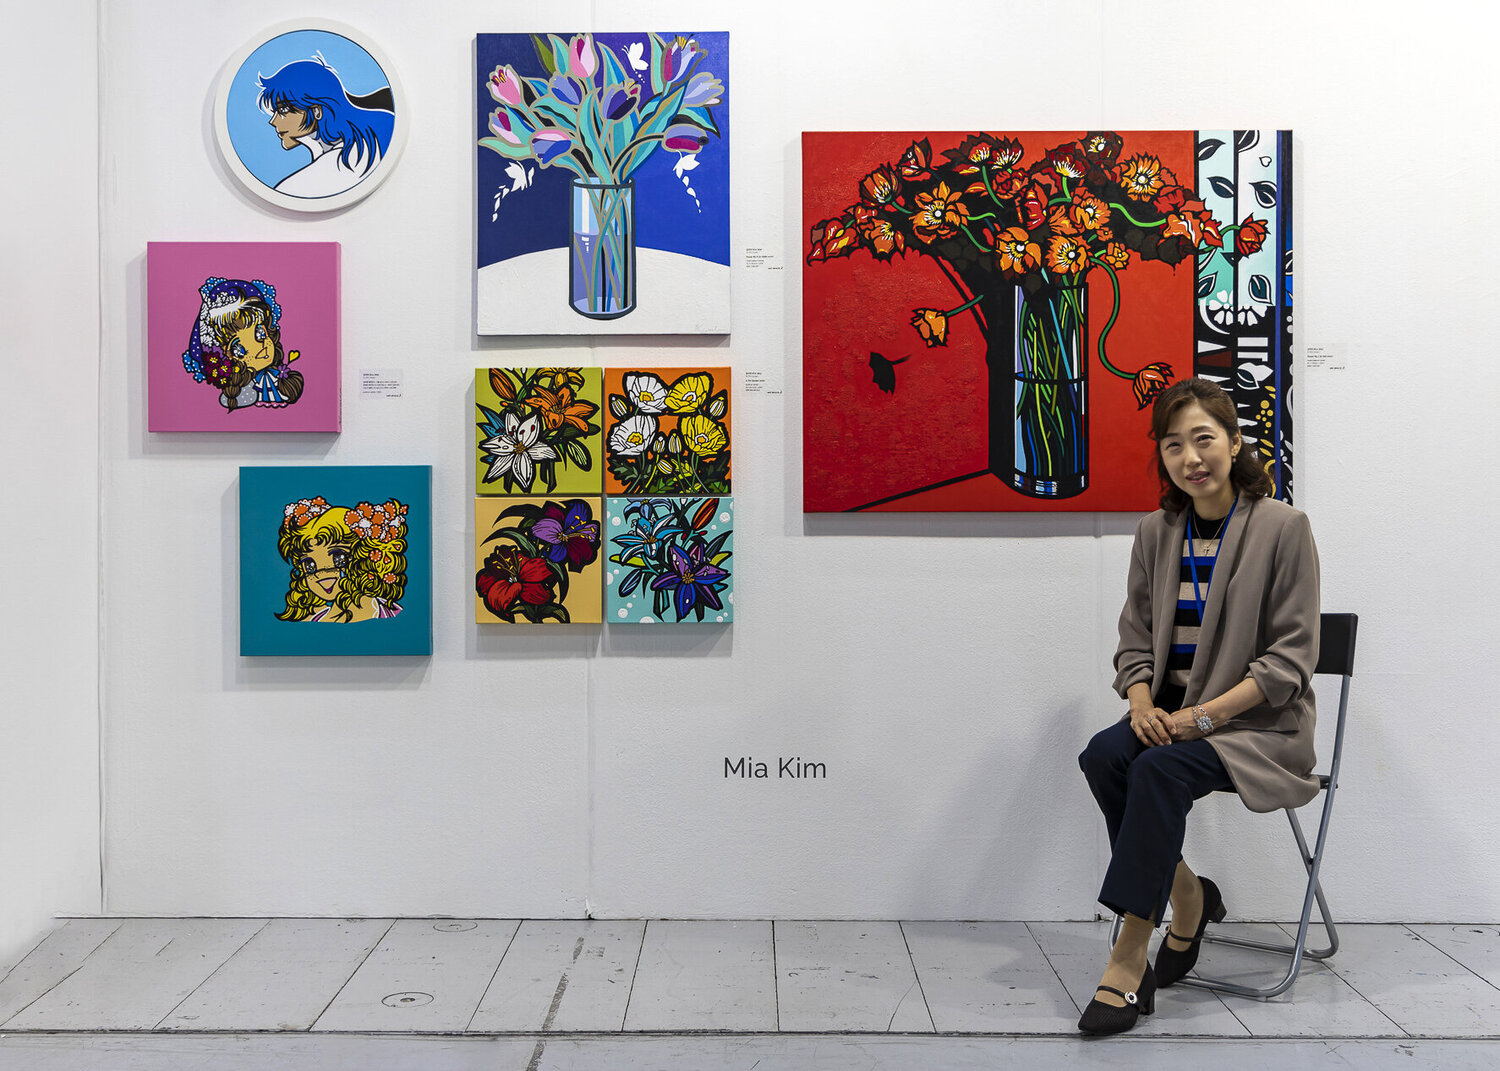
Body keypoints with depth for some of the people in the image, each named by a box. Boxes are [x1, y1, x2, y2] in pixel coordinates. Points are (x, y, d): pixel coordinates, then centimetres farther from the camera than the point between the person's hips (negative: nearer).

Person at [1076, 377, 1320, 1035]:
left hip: (1257, 722, -5)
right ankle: (1186, 894, -3)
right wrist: (1142, 704, -10)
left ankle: (1129, 958, -24)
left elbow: (1291, 656, -9)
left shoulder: (1282, 527, -7)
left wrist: (1202, 715, -18)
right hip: (1172, 714, 5)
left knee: (1160, 769, -31)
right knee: (1103, 755, -25)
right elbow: (1134, 640, 11)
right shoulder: (1156, 534, 9)